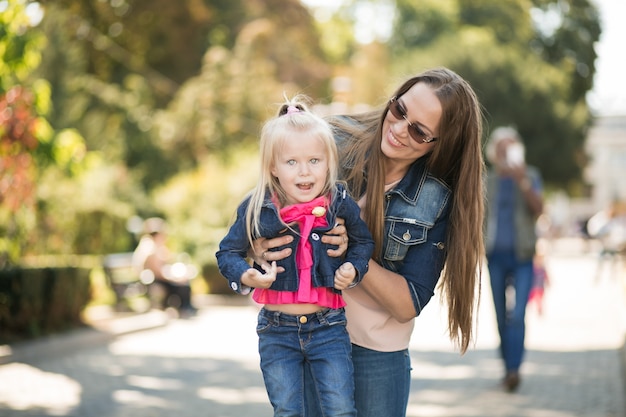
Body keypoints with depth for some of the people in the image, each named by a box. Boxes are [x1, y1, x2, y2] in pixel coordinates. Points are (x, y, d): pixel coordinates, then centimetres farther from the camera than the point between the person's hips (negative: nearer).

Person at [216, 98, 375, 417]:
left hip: (329, 327, 0)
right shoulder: (257, 210, -9)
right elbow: (227, 252, 1)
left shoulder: (341, 205, -7)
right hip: (277, 330, 0)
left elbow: (363, 242, 10)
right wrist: (246, 276, -18)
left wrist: (353, 269, -9)